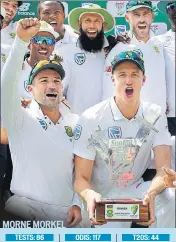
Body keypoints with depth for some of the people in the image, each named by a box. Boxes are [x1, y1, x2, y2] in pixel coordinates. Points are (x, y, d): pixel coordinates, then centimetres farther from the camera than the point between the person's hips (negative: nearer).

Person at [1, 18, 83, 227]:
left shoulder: (76, 122, 8)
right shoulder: (20, 120, 0)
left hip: (66, 210, 4)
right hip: (25, 205, -3)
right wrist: (22, 40, -27)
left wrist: (78, 203, -1)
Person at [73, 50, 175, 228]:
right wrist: (89, 195, -40)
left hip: (137, 190, 2)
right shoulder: (91, 119, -15)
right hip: (104, 198, -2)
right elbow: (81, 178, -14)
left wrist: (151, 193, -40)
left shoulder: (155, 116, -7)